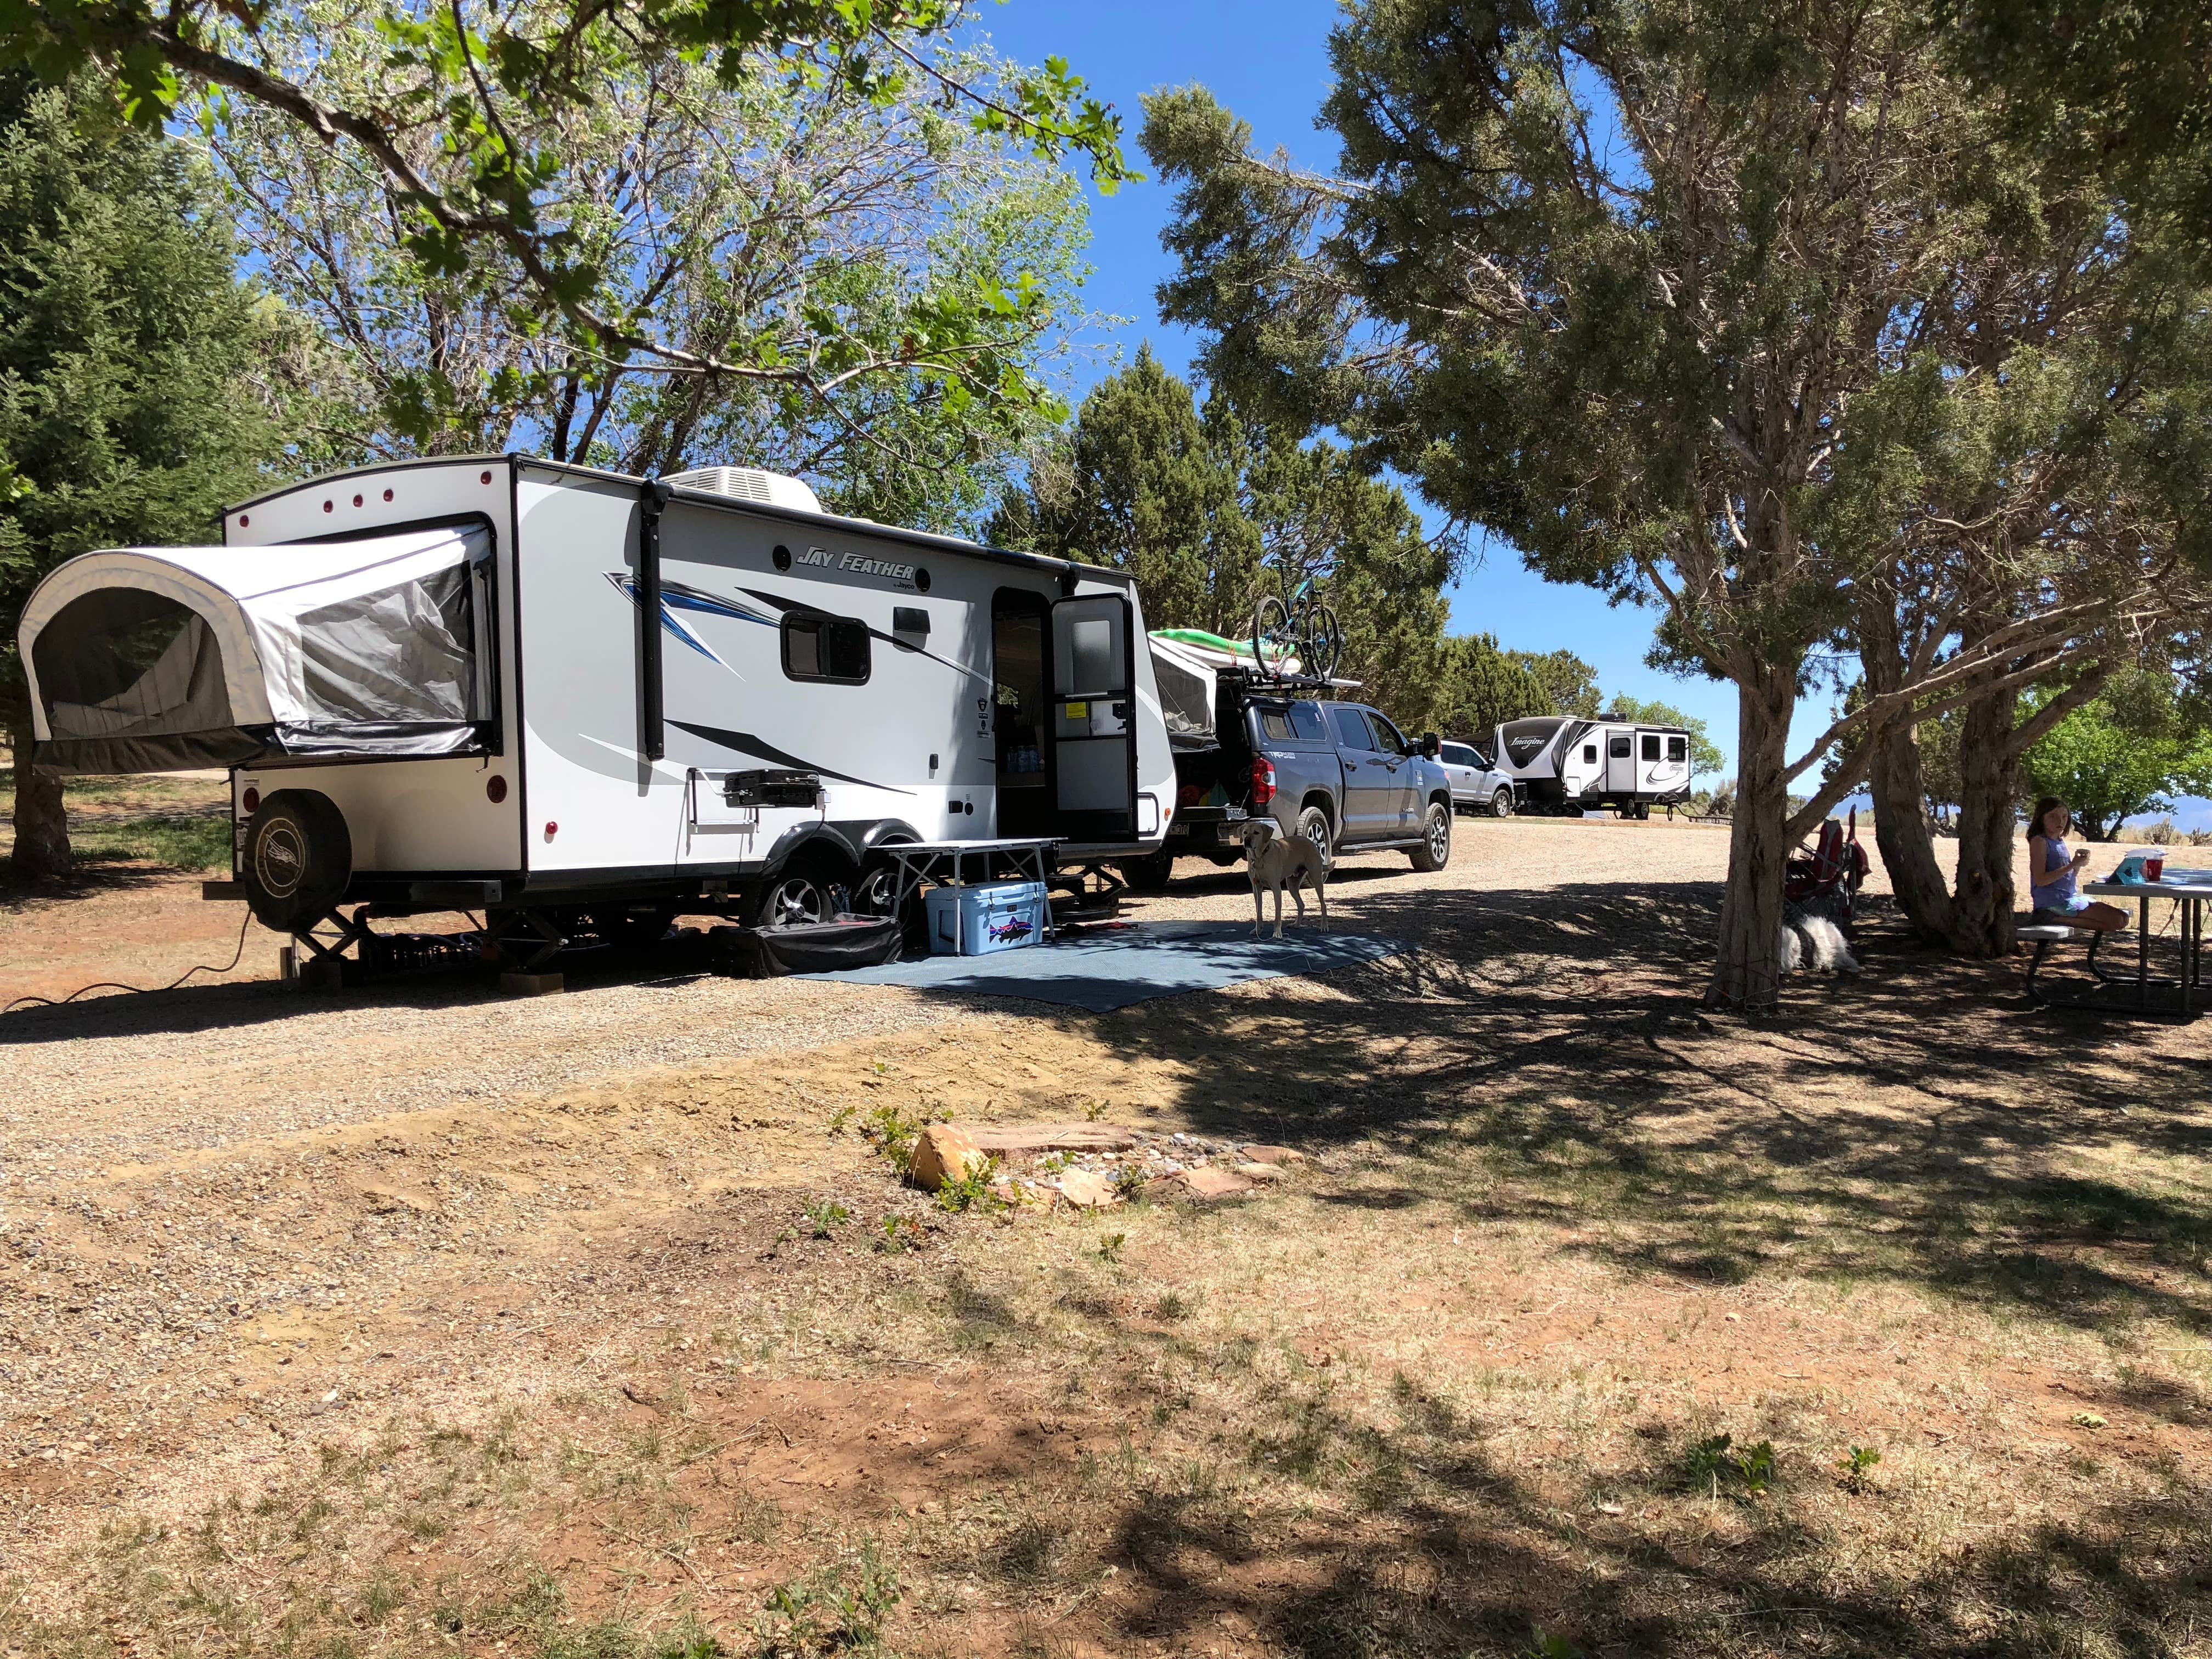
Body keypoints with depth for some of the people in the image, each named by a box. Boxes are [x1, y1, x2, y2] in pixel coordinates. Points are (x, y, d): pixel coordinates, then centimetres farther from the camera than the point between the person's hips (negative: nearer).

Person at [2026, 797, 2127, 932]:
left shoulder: (2061, 841, 17)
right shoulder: (2039, 841, -10)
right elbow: (2040, 880, -18)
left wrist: (2078, 864, 1)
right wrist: (2072, 865, -19)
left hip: (2071, 898, 9)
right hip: (2053, 902, -9)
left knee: (2122, 918, 7)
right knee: (2118, 920, -15)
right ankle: (2055, 919, -17)